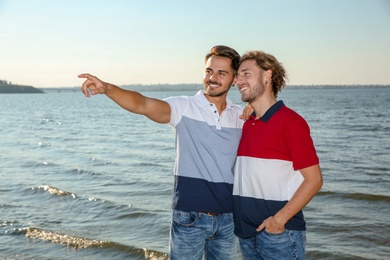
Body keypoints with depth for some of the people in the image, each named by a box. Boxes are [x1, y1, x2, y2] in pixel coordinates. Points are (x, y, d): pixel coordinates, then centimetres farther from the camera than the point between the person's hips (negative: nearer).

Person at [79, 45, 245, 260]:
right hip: (190, 217, -3)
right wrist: (106, 88, -41)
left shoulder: (241, 116, 5)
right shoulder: (184, 108, -7)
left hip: (228, 218, 4)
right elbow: (143, 104, -22)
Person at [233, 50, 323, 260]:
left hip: (279, 232, -6)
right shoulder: (245, 124, 10)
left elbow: (314, 179, -12)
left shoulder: (291, 122, -11)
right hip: (246, 232, 7)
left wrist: (280, 219, -19)